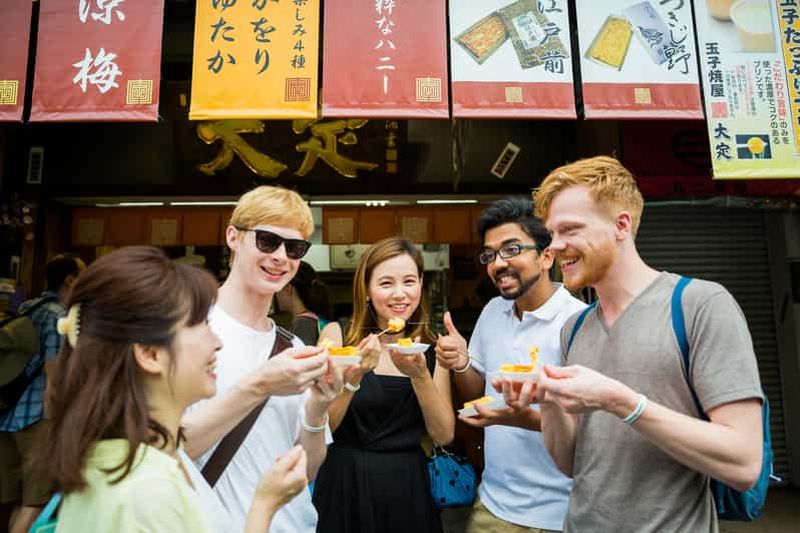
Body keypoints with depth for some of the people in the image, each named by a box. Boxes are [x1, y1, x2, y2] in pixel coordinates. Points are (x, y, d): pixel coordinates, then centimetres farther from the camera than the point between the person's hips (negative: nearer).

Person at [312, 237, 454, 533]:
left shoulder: (432, 347, -1)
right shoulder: (337, 334, -8)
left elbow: (444, 435, -6)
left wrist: (420, 374, -20)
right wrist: (355, 374, -25)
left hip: (407, 487, 2)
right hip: (345, 484, -2)